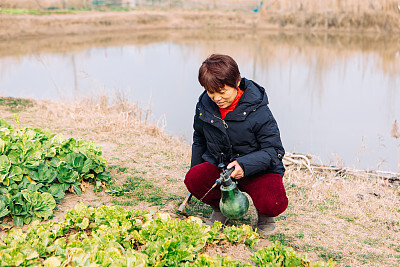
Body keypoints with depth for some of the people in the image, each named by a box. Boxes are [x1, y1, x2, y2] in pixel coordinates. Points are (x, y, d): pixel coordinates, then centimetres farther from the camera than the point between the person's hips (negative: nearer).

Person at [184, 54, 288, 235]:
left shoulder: (257, 111, -19)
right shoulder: (204, 105, -3)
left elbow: (274, 151, -16)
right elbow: (199, 140, 17)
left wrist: (244, 165, -32)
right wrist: (196, 168, 17)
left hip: (258, 170, -3)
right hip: (219, 166, 4)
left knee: (274, 204, -32)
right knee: (193, 179, -28)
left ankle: (264, 214, 9)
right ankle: (221, 207, 4)